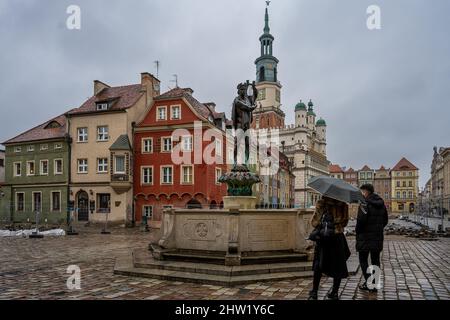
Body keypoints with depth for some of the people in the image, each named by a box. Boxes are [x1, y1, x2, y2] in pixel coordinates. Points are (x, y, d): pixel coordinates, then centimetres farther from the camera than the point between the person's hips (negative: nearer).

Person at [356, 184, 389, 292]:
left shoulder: (365, 203, -16)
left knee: (363, 260, 6)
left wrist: (357, 230, -8)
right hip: (378, 237, 7)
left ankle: (368, 282, -1)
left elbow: (361, 219, -23)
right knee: (375, 261, 12)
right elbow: (385, 220, 14)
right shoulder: (381, 203, 9)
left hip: (365, 236, -7)